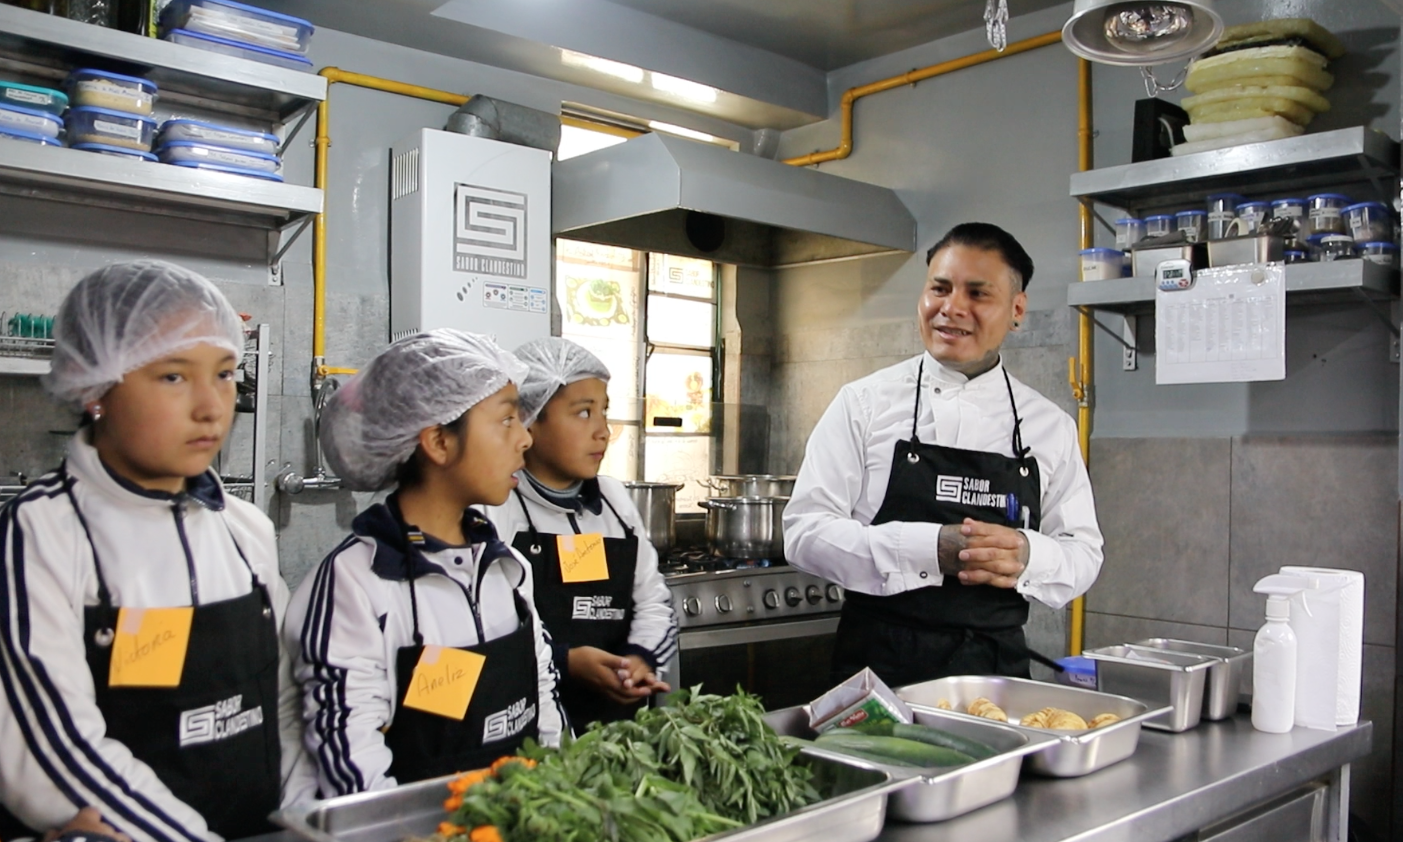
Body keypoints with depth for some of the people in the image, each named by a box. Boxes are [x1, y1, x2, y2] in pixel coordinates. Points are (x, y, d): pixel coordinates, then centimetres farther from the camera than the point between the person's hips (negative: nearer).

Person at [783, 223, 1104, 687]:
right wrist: (930, 550, -21)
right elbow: (805, 531, -8)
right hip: (880, 666, -2)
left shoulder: (1050, 426, 5)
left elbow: (1083, 553, 8)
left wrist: (1025, 555, -16)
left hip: (998, 666, 2)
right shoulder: (863, 403, -3)